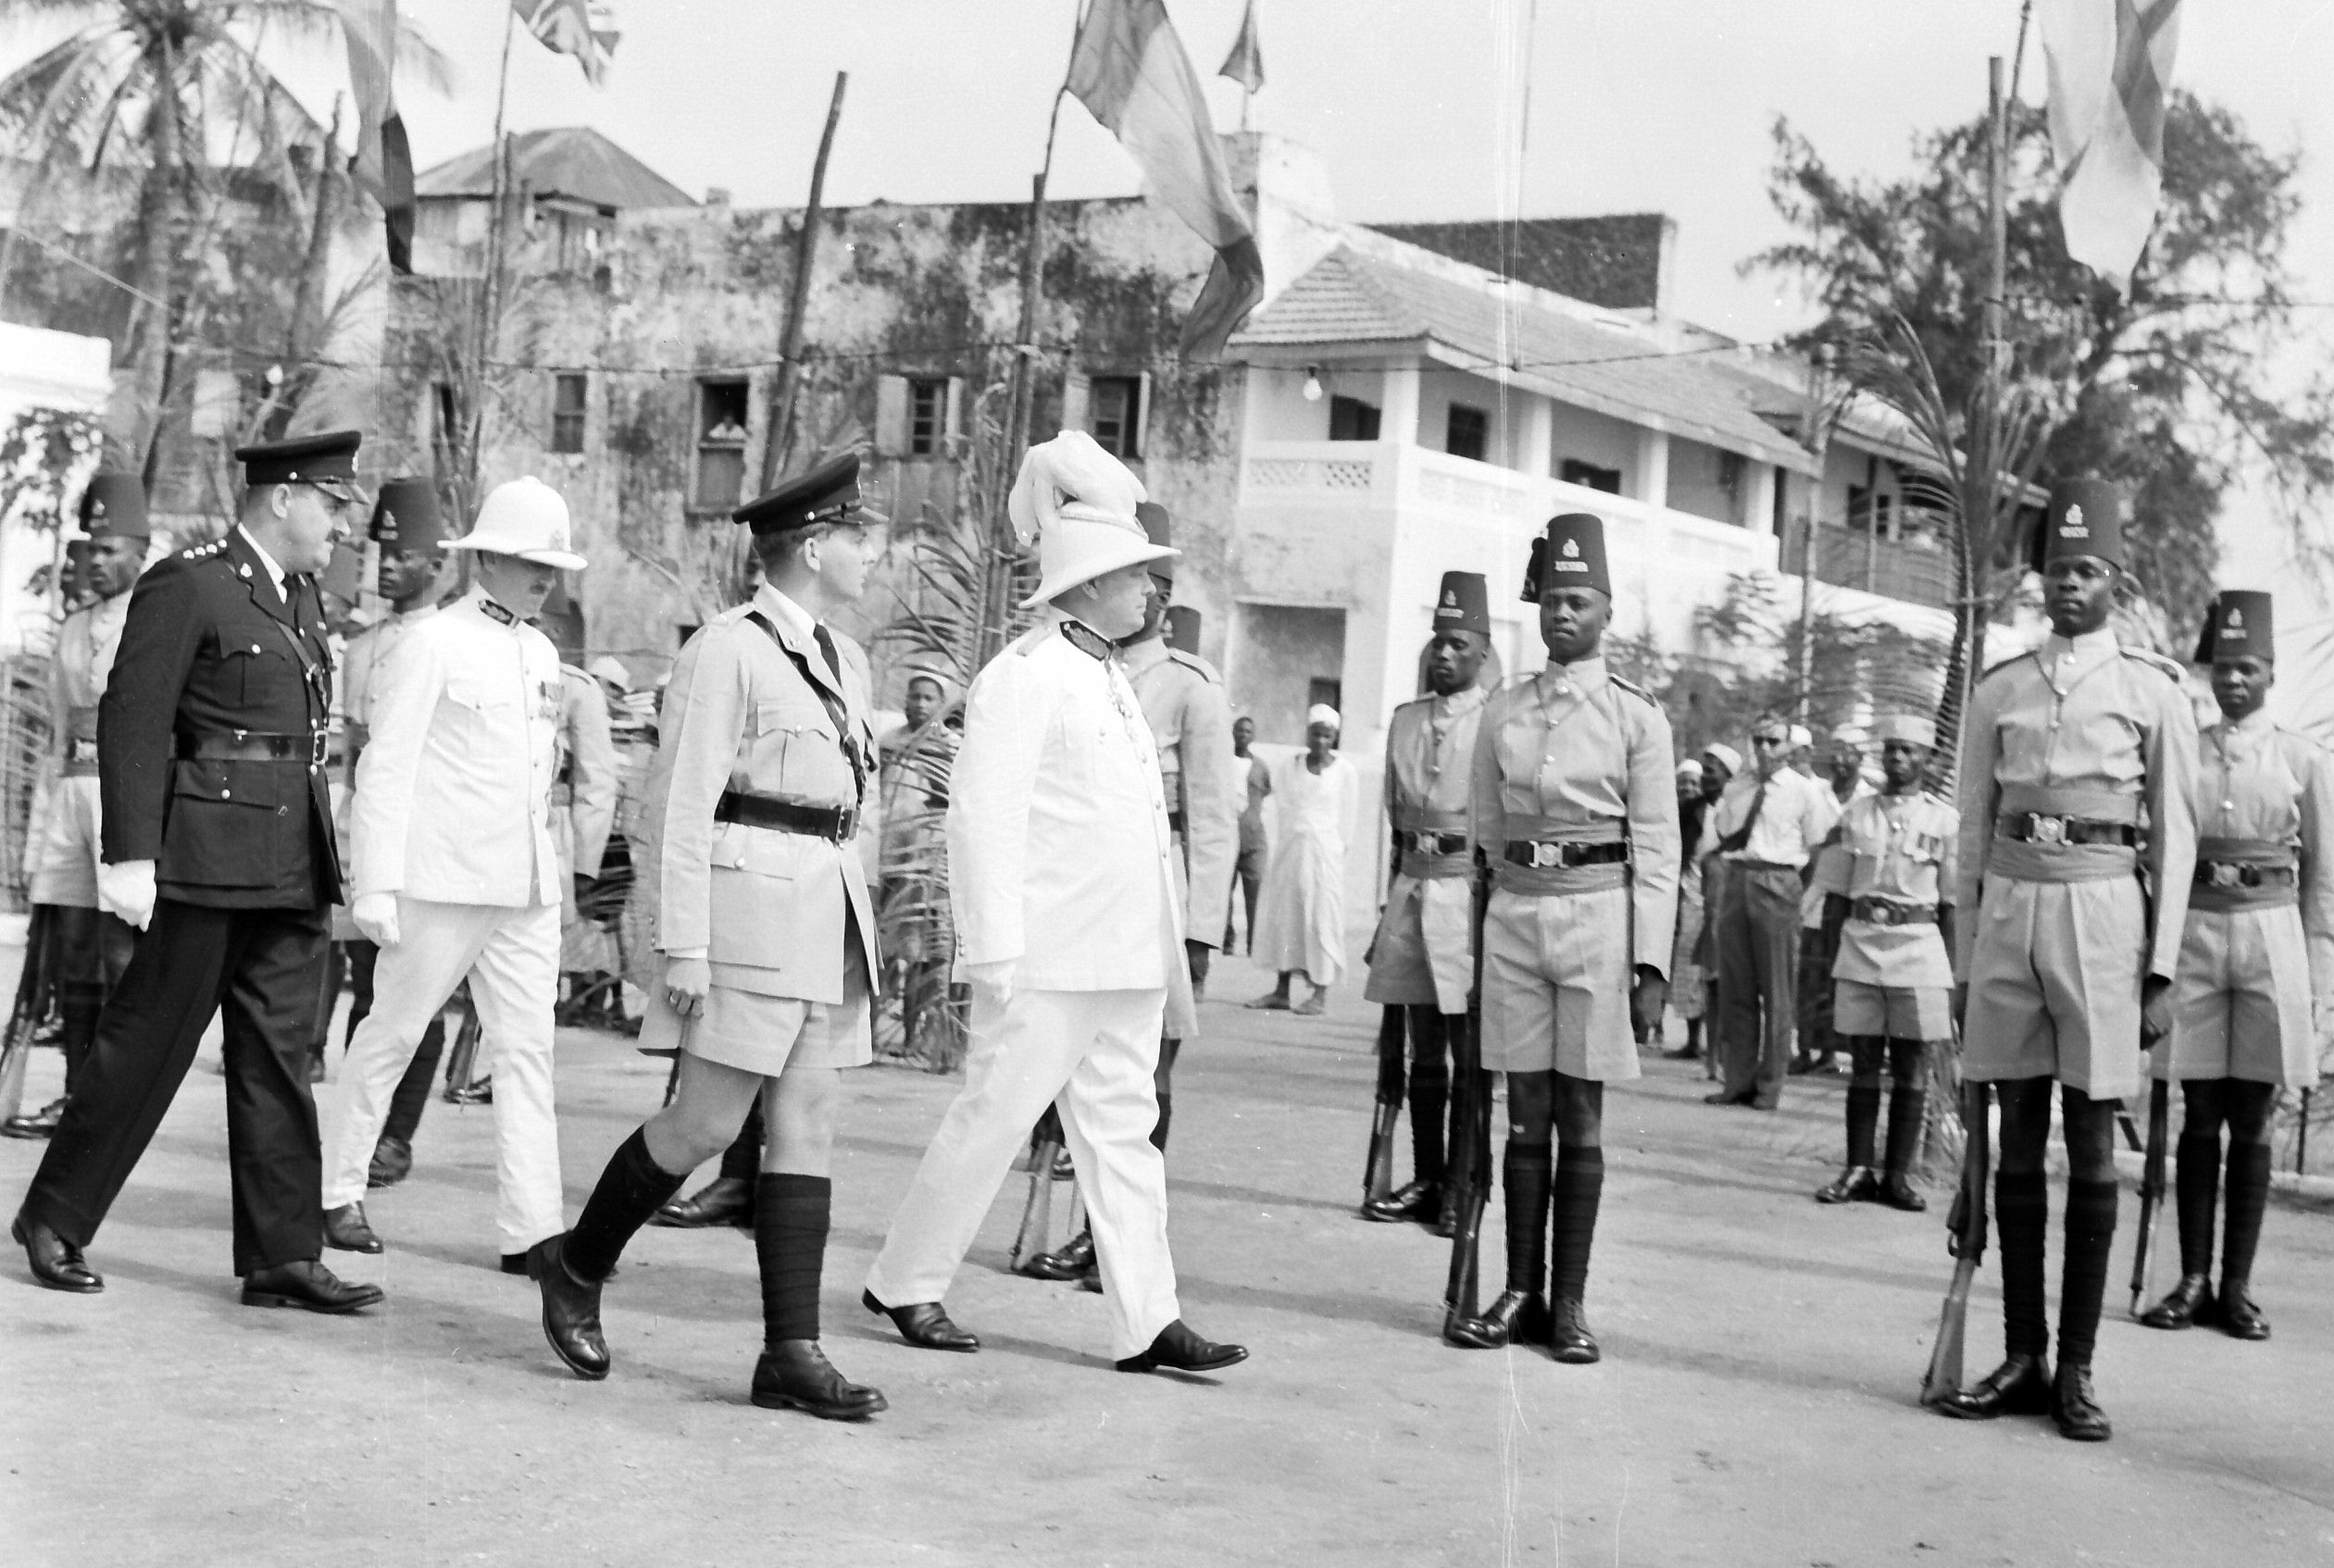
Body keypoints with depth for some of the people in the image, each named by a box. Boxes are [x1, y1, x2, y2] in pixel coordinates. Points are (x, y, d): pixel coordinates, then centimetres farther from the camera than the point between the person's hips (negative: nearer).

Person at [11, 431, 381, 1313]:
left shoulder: (301, 596, 17)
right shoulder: (187, 586, -8)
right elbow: (132, 721, -13)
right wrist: (130, 856, -18)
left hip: (292, 868, 8)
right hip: (208, 862, -8)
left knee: (280, 1058, 6)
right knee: (149, 1043, 1)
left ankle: (283, 1256, 9)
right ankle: (53, 1221, 17)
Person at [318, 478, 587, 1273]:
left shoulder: (541, 654, 15)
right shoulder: (432, 644, -6)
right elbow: (385, 768, -10)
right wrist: (376, 885, -14)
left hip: (527, 885, 7)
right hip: (442, 881, -6)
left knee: (528, 1047, 1)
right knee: (392, 1033, 5)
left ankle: (532, 1228, 1)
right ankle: (338, 1191, 21)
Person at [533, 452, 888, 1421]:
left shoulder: (843, 659, 16)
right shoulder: (728, 650, -9)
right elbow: (681, 804, -12)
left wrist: (854, 925, 19)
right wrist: (684, 947, -16)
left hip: (831, 908, 8)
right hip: (750, 902, -8)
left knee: (806, 1127, 4)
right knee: (707, 1124, -3)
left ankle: (791, 1354, 5)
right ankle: (577, 1265, 21)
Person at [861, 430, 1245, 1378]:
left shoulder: (1110, 679, 17)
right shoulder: (1023, 677, -10)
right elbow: (984, 819, -14)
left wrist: (1167, 945, 18)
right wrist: (994, 950, -19)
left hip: (1123, 960, 9)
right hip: (1046, 960, -9)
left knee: (1122, 1129, 7)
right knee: (993, 1117, -1)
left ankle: (1146, 1321, 9)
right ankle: (904, 1283, 15)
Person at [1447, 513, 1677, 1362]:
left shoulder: (1637, 716, 0)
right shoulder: (1502, 711, 8)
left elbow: (1657, 849, -2)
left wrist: (1652, 963, -7)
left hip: (1598, 914, -2)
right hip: (1515, 912, 3)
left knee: (1580, 1120, 2)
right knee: (1525, 1116, 5)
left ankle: (1569, 1302, 8)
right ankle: (1519, 1292, 11)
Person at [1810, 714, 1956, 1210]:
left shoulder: (1944, 819, 3)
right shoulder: (1856, 812, 8)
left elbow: (1951, 903, 3)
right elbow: (1835, 895, 10)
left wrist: (1952, 972, -1)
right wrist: (1830, 960, 5)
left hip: (1918, 947, -1)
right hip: (1860, 944, 1)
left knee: (1911, 1067, 1)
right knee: (1863, 1062, 4)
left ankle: (1898, 1175, 8)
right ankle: (1858, 1170, 9)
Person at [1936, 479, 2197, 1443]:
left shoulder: (2153, 692, 3)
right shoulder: (1998, 692, 11)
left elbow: (2175, 839, 2)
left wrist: (2161, 973, -4)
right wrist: (1963, 965, 9)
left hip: (2102, 912, -3)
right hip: (2009, 911, 3)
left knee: (2092, 1151, 0)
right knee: (2018, 1146, 5)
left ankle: (2077, 1371, 5)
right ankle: (2022, 1358, 12)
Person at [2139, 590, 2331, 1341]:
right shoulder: (2182, 753, 7)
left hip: (2270, 936, -1)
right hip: (2195, 934, 1)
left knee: (2251, 1123, 2)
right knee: (2199, 1117, 3)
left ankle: (2236, 1287, 7)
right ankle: (2193, 1280, 9)